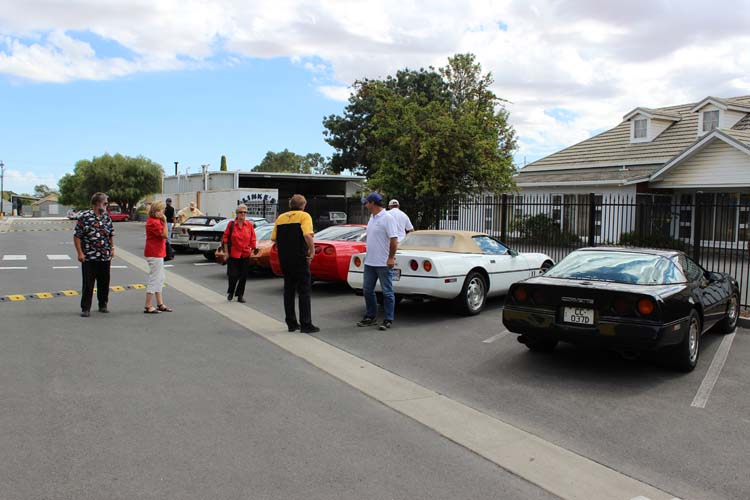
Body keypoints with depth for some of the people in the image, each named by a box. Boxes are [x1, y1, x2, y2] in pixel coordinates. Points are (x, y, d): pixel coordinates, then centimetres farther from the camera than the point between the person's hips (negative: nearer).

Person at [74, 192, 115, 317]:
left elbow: (111, 234, 19)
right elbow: (77, 236, -8)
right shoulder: (84, 216, -7)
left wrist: (112, 248, 12)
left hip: (105, 257, 5)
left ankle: (103, 305, 25)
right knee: (88, 283, -1)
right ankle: (85, 308, 7)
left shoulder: (107, 217, 10)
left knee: (104, 282, 11)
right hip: (89, 257, -5)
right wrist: (80, 253, -12)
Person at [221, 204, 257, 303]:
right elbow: (225, 237, 2)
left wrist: (252, 249, 1)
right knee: (233, 275, 0)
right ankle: (230, 292, 26)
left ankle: (240, 295, 19)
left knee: (243, 276, 5)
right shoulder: (231, 224, -3)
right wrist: (226, 251, 0)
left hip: (245, 254, 2)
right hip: (233, 254, -2)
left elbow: (253, 239, 7)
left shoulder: (250, 225, 2)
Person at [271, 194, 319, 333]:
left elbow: (273, 238, 7)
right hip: (299, 258, -5)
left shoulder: (280, 217, 11)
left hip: (284, 259, 5)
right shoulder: (304, 216, -5)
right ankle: (306, 324, -2)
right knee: (304, 291, 0)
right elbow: (307, 235, -21)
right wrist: (312, 251, -11)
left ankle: (291, 323, 15)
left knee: (289, 290, 13)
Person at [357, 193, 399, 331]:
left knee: (387, 292, 0)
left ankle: (388, 320, 7)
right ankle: (370, 317, 25)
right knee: (367, 290, 14)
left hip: (383, 263, -9)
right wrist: (368, 255, 18)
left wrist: (391, 258, -21)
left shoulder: (387, 218, -14)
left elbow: (394, 239, -18)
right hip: (370, 262, 9)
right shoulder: (372, 218, 14)